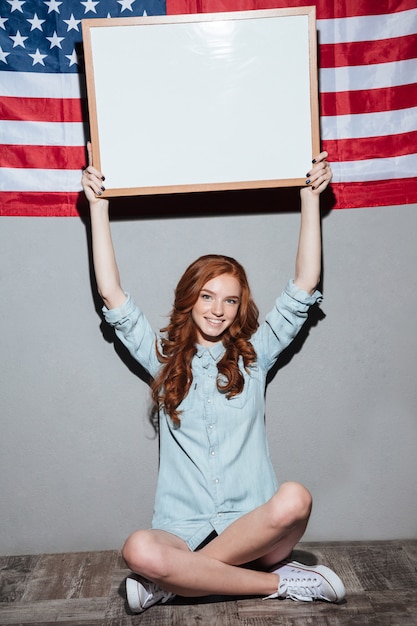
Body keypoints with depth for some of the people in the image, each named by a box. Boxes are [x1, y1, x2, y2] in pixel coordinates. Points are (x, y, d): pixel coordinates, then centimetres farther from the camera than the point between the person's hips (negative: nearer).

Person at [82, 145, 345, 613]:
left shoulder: (254, 354, 10)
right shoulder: (164, 358, 11)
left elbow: (304, 285, 6)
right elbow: (112, 296, 7)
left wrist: (310, 195, 7)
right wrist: (98, 205, 8)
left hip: (254, 528, 1)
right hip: (182, 531, 0)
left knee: (295, 499, -34)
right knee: (139, 551, -34)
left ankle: (175, 581, -15)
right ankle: (277, 582, -17)